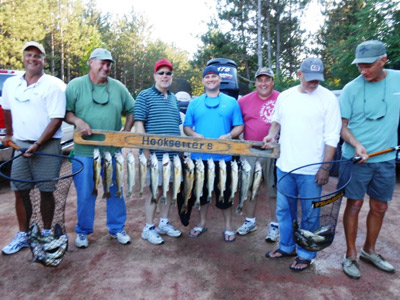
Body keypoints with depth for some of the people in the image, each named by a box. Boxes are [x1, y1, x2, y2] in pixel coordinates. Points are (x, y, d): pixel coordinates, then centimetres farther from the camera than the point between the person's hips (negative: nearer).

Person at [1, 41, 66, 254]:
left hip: (47, 145, -5)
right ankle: (22, 235, 21)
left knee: (46, 192, 2)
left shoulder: (54, 85, -8)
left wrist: (37, 145, -16)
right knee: (20, 191, 7)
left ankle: (46, 233, 19)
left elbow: (56, 119, -13)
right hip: (20, 144, 5)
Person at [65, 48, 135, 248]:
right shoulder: (75, 85, 1)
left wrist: (126, 131, 0)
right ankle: (83, 231, 26)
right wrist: (77, 121, -18)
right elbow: (65, 112, 2)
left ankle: (117, 228, 27)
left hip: (113, 151, 2)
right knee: (85, 194, 6)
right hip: (85, 151, -2)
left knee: (115, 192, 10)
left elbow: (131, 111, 13)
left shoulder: (118, 87, 8)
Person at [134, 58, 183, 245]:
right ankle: (149, 228, 15)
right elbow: (139, 124, -9)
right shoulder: (145, 96, -3)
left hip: (173, 154, 6)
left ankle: (164, 223, 28)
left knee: (168, 188, 13)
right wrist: (146, 150, -15)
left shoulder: (174, 99, 16)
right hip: (155, 154, -6)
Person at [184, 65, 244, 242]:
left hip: (223, 156, -2)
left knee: (224, 192, 5)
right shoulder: (195, 103, 11)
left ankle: (228, 226, 22)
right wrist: (195, 135, -12)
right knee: (201, 190, 13)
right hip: (199, 156, 2)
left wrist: (229, 136, -16)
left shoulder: (231, 102, 7)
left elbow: (239, 126, 3)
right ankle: (202, 223, 31)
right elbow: (186, 127, 9)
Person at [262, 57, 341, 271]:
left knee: (310, 215, 7)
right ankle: (286, 247, 35)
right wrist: (271, 134, 0)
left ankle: (306, 254, 26)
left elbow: (331, 137, -8)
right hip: (284, 166, 5)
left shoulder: (327, 98, -7)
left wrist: (325, 167, -12)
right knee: (284, 210, 16)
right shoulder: (284, 96, 5)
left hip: (311, 171, -4)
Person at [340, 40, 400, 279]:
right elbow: (342, 125, -6)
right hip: (356, 159, -3)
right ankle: (350, 255, 19)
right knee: (354, 205, 3)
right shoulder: (351, 88, -8)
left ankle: (369, 250, 33)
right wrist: (356, 144, -22)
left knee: (379, 207, 13)